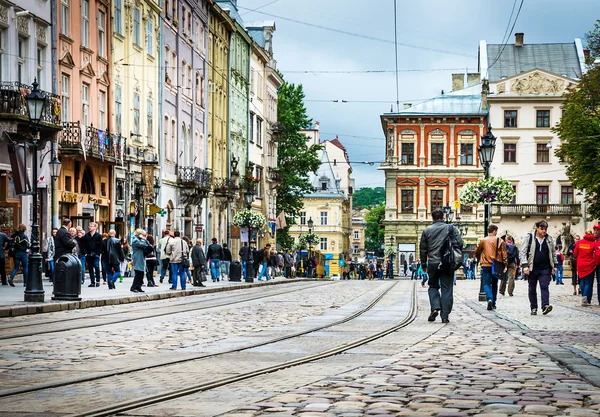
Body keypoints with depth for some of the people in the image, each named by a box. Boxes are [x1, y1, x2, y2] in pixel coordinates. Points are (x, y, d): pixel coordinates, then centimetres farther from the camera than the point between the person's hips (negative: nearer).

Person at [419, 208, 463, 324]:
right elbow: (459, 243, -5)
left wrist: (423, 264, 16)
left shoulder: (427, 231, 4)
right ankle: (445, 316, 1)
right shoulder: (451, 228, 1)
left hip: (433, 263, 1)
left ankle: (435, 307, -5)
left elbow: (423, 249, 6)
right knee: (446, 289, 4)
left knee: (433, 286, 17)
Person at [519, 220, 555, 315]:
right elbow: (522, 252, -4)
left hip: (545, 269, 1)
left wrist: (553, 266, 16)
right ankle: (533, 308, 16)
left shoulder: (549, 239, 9)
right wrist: (525, 265, -14)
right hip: (532, 269, -1)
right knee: (532, 289, 6)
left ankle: (545, 306, -21)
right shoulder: (529, 238, -1)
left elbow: (553, 253, 20)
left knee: (544, 287, -13)